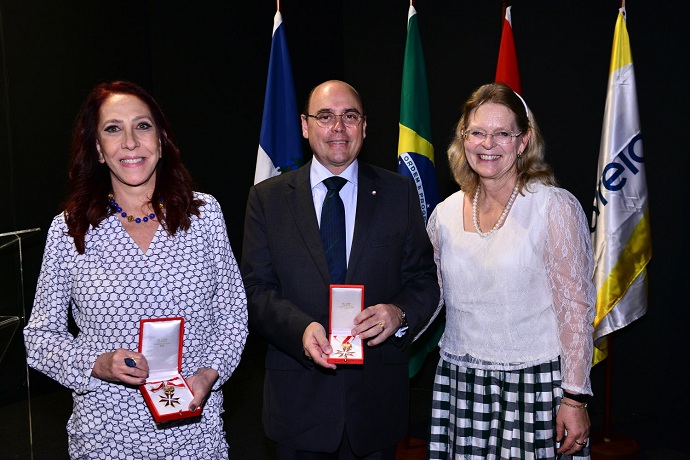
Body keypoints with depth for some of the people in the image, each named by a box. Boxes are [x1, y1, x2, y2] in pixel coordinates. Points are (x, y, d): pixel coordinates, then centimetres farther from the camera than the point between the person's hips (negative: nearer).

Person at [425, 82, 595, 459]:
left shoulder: (556, 207, -7)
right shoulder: (445, 214, 5)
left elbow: (576, 308, -8)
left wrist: (574, 399, -10)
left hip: (535, 383, -4)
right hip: (459, 383, 4)